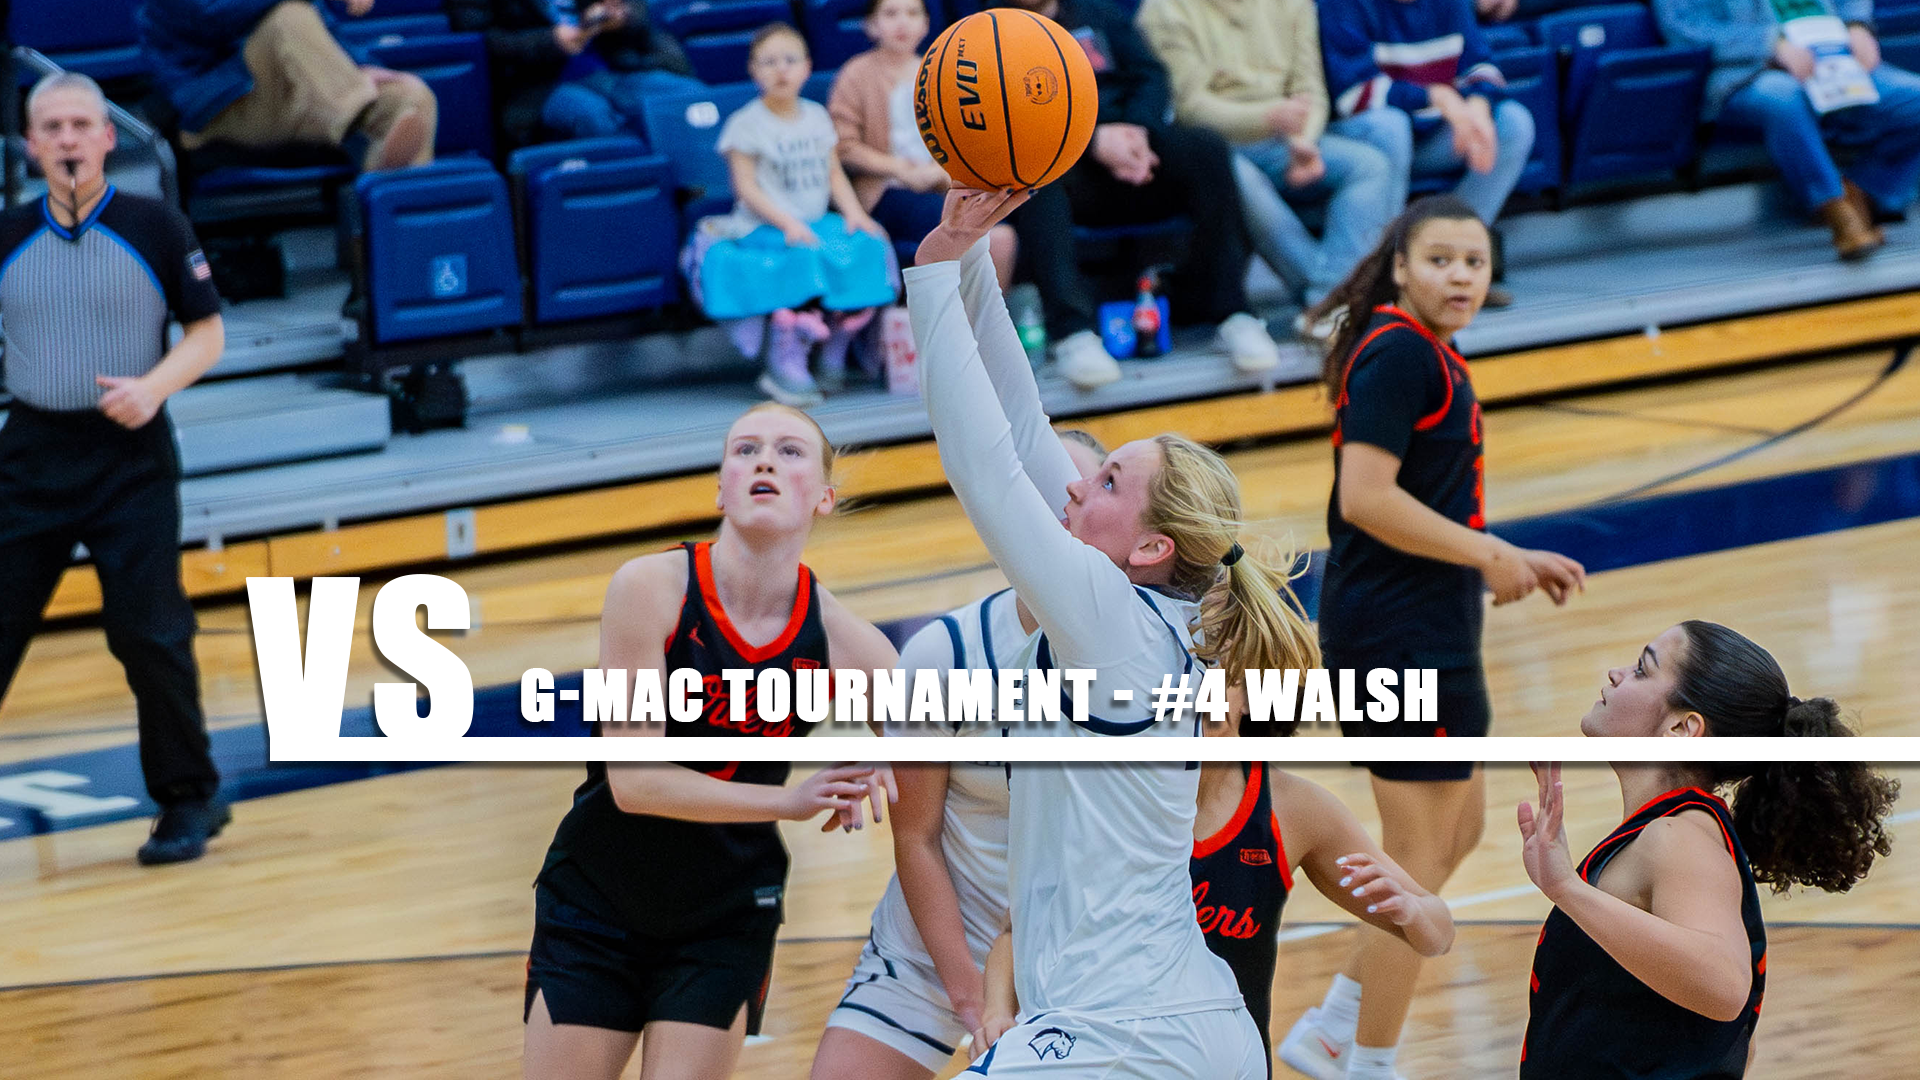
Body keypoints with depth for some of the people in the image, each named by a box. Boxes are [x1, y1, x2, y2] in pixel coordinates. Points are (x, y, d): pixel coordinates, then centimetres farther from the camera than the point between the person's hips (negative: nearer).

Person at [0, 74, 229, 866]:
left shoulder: (155, 229, -2)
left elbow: (208, 332, 2)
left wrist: (156, 387, -15)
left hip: (130, 453, -2)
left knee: (148, 634, -4)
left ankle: (190, 800, 12)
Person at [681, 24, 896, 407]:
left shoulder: (817, 117, 15)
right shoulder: (746, 124, -3)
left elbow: (834, 174, 17)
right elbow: (747, 188, -8)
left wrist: (853, 211, -2)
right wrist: (787, 223, -21)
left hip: (817, 222, 6)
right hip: (764, 228, -6)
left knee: (867, 247, -21)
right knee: (806, 258, -36)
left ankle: (832, 359, -7)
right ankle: (785, 367, -27)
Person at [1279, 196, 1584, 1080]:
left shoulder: (1426, 355, 14)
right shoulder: (1399, 354, -16)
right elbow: (1366, 498, -25)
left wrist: (1511, 563, 14)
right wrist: (1490, 554, -17)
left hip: (1425, 631, 10)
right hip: (1399, 633, -10)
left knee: (1458, 831, 20)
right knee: (1420, 854, -2)